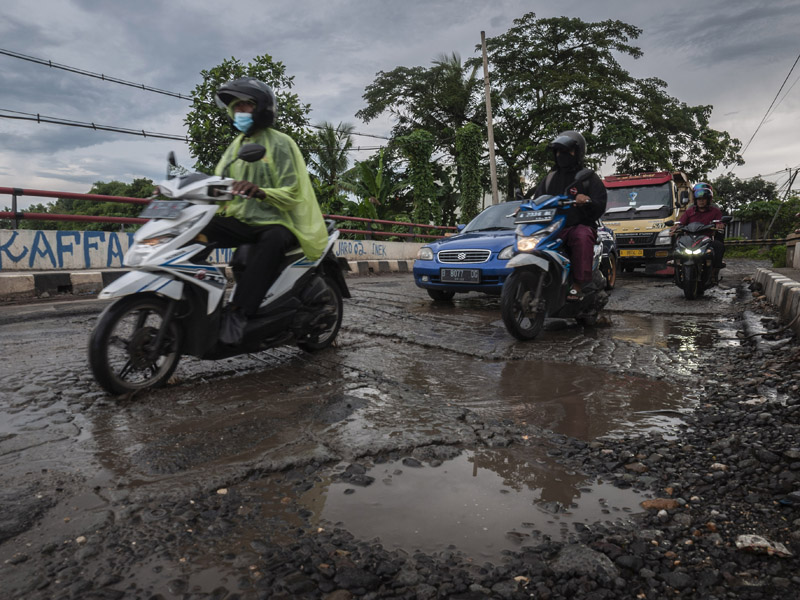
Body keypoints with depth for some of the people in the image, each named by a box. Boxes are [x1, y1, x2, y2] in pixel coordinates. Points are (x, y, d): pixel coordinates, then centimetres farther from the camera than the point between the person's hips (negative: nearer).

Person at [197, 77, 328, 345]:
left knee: (272, 241, -41)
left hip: (274, 223, -6)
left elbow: (292, 192, -11)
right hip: (239, 220, 6)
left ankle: (237, 313, -44)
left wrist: (260, 191, -31)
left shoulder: (279, 143, -1)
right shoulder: (236, 145, 20)